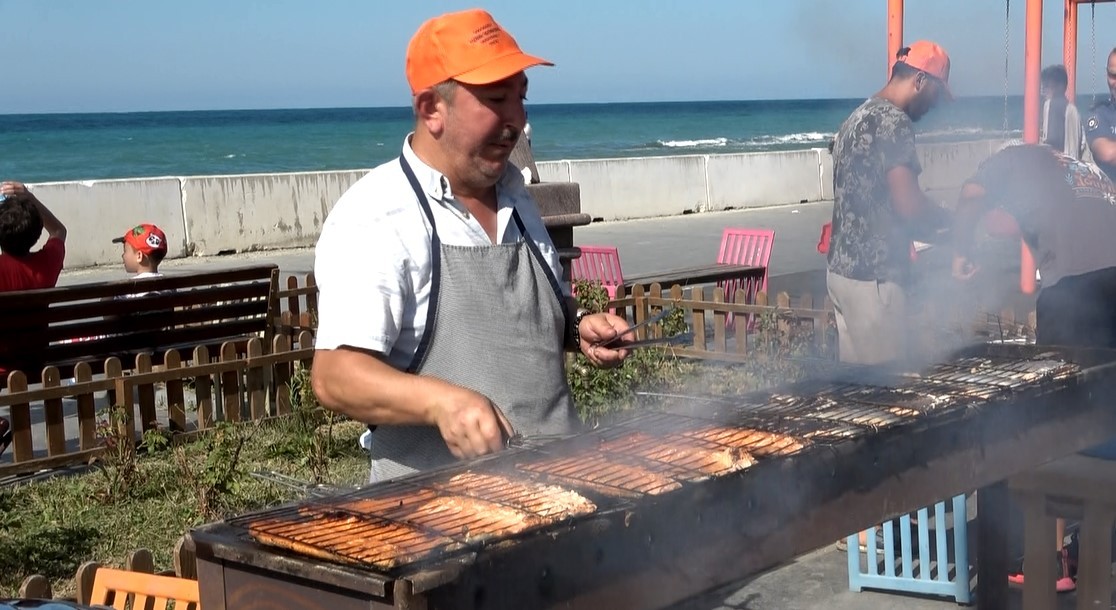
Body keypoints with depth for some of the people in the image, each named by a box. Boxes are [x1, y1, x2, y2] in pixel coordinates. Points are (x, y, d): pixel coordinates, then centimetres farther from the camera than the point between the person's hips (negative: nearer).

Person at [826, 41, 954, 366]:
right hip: (873, 275, -10)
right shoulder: (893, 122, -14)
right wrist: (949, 221, -2)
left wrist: (930, 232, 19)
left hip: (843, 266, 10)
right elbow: (909, 204, -21)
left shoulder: (858, 117, 17)